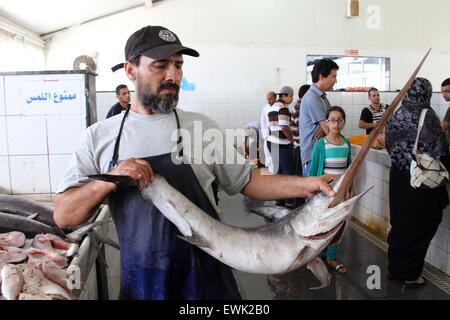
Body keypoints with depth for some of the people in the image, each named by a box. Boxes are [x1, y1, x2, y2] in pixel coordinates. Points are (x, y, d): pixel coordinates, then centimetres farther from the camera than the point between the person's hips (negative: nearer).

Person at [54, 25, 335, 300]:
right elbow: (63, 216, -3)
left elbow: (246, 181, 3)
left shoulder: (202, 126, -3)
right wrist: (108, 180, -20)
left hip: (206, 273, 1)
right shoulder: (98, 136, -2)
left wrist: (305, 184, -11)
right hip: (140, 280, 0)